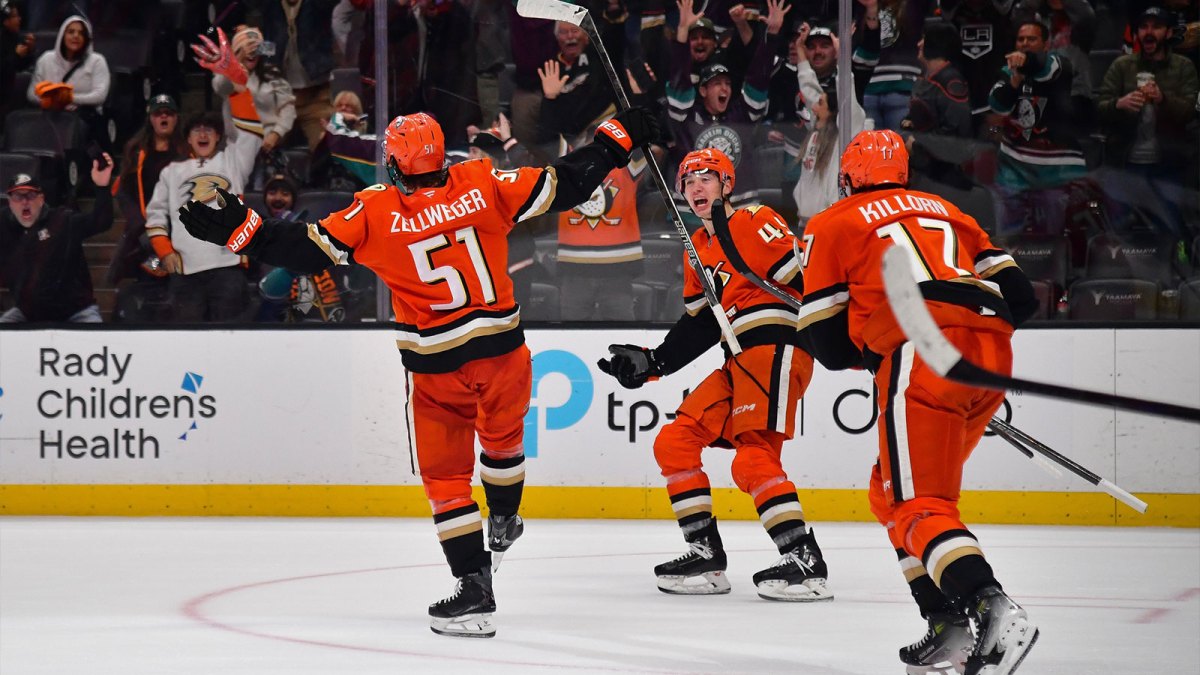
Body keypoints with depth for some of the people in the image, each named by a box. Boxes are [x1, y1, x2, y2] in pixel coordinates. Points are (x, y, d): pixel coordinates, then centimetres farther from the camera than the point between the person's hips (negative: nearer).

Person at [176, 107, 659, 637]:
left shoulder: (375, 212, -10)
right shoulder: (483, 184, -5)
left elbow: (310, 249, -11)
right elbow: (563, 185, -2)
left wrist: (239, 230, -6)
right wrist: (618, 140, 9)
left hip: (437, 365, -3)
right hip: (502, 348, 3)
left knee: (445, 473, 6)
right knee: (502, 436, 30)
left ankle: (474, 588, -2)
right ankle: (503, 523, 54)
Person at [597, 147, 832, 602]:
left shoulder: (756, 223, -6)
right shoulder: (698, 249, 20)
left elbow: (807, 280, -13)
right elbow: (698, 325, 22)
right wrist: (651, 363, 13)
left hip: (777, 348, -9)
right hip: (739, 361, 9)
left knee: (753, 459, -21)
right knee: (673, 443, 4)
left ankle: (806, 563, -21)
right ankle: (706, 555, 7)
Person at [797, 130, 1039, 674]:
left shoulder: (831, 225, 16)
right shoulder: (944, 212, 30)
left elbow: (825, 342, 11)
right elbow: (1018, 296, 22)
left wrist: (867, 354, 30)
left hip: (925, 356, -6)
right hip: (992, 351, 6)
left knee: (915, 504, -9)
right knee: (893, 493, 20)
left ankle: (994, 611, -33)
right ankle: (947, 625, 11)